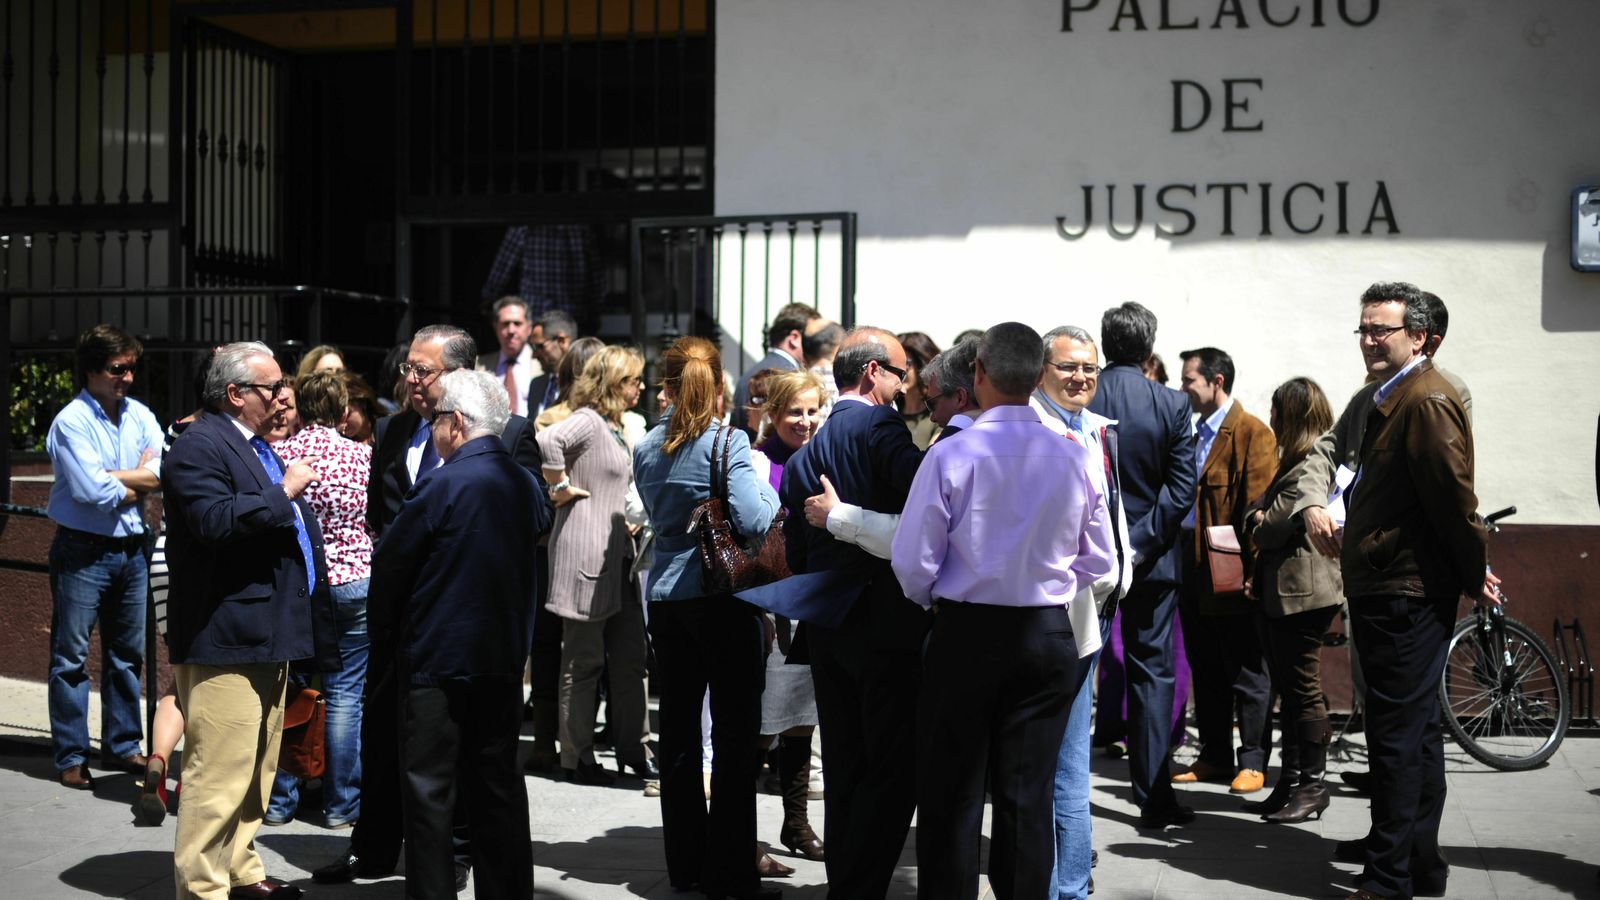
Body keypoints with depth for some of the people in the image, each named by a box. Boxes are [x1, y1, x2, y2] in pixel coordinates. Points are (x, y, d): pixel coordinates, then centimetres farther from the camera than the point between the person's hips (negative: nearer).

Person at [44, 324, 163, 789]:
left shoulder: (139, 415, 6)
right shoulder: (71, 422, -11)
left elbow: (163, 472, -7)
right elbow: (93, 492, -20)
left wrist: (110, 476, -16)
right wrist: (137, 483, -6)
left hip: (131, 549, 6)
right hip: (83, 551, -6)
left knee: (128, 653, 14)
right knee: (71, 658, 1)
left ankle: (122, 746, 25)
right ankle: (71, 758, 7)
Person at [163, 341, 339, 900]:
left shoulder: (258, 448, 20)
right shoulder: (200, 446, -11)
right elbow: (216, 521, -26)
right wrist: (284, 492, -19)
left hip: (268, 640, 10)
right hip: (225, 640, -10)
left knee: (256, 769, 17)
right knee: (219, 771, -9)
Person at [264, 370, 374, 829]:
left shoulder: (275, 455, -5)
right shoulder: (363, 456, -6)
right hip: (353, 584, -1)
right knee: (344, 694, 6)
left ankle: (279, 800, 19)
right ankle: (341, 803, 11)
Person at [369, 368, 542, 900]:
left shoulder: (443, 485, -15)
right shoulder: (525, 483, 4)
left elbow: (390, 563, -9)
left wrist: (384, 632, 6)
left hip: (438, 657, -6)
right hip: (505, 656, 6)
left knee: (430, 789, 3)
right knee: (498, 782, 13)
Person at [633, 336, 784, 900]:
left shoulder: (648, 449, 5)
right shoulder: (727, 443, -11)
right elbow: (754, 520, -18)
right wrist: (768, 490, -1)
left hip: (666, 596, 6)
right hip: (722, 597, -6)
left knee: (678, 731, 12)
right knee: (735, 735, 1)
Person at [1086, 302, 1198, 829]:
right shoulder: (1172, 405, -7)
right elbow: (1182, 487, -11)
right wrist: (1144, 542, -9)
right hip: (1151, 557, -1)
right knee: (1152, 673, 6)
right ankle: (1153, 797, 7)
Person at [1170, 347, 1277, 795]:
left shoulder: (1252, 433, -10)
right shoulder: (1196, 433, 16)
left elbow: (1259, 506, -15)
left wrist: (1250, 568, -19)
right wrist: (1180, 556, 10)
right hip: (1192, 565, 8)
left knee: (1247, 673, 1)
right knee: (1205, 670, 13)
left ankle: (1252, 763, 9)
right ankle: (1214, 757, 22)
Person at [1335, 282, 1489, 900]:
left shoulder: (1427, 401, -17)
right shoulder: (1391, 398, 16)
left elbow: (1454, 497, -19)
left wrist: (1474, 576, -11)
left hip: (1406, 595, -11)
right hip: (1387, 590, 11)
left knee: (1397, 738, -6)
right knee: (1416, 732, 17)